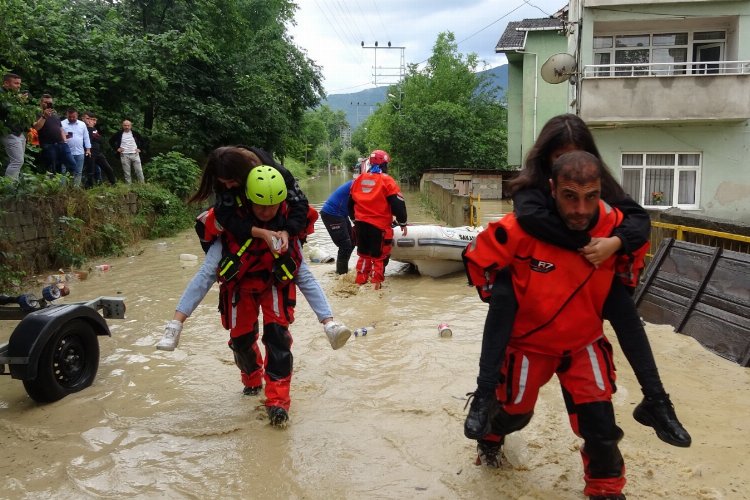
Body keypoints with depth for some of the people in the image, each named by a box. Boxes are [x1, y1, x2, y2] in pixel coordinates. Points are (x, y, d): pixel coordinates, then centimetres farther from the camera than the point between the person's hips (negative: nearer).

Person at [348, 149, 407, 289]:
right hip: (379, 226, -6)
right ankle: (376, 285, 5)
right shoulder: (387, 181, -9)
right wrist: (403, 223, 1)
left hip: (360, 224, 6)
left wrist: (355, 220, 30)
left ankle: (360, 283, 24)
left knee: (364, 255, 19)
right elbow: (398, 204, -11)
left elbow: (351, 203, 17)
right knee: (379, 257, 4)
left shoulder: (359, 180, 9)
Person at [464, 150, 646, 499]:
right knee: (515, 409, 20)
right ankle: (491, 435, 56)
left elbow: (635, 252, 5)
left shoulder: (616, 226, -21)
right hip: (528, 340, -1)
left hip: (584, 341, 2)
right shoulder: (523, 227, -32)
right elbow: (477, 257, -15)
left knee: (599, 424, -6)